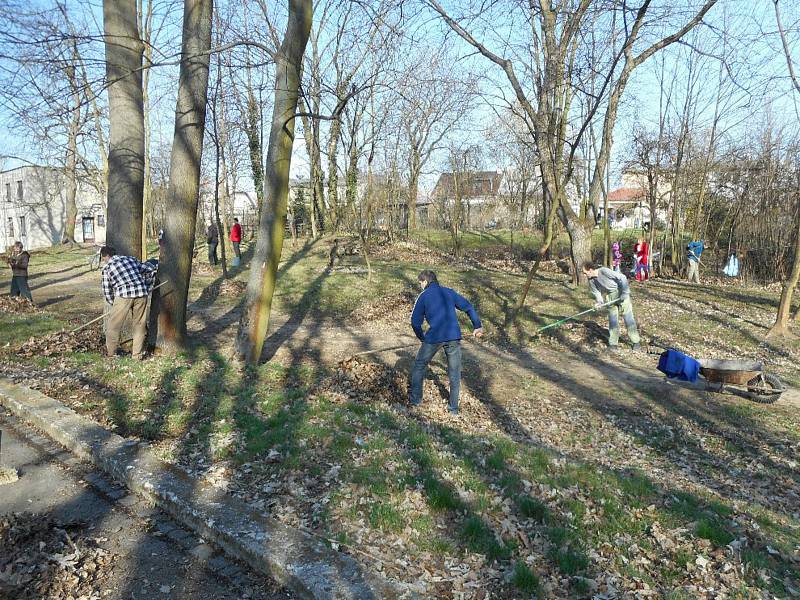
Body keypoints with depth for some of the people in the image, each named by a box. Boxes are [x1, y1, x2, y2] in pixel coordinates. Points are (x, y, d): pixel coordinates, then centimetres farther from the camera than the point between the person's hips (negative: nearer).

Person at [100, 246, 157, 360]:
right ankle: (138, 354, 16)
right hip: (141, 293, 4)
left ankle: (110, 352, 25)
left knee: (114, 324, 14)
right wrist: (146, 288, 29)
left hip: (124, 295, -3)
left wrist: (114, 304, 27)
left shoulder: (107, 267, 12)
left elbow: (107, 292, 12)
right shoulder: (131, 259, 22)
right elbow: (151, 269, 26)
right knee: (139, 324, 12)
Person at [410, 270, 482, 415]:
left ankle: (415, 400, 21)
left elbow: (415, 322, 3)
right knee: (454, 373, 14)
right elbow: (468, 307, 14)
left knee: (419, 366, 18)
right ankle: (454, 408, 18)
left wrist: (422, 338, 17)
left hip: (434, 337, -3)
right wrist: (477, 326, 18)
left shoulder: (424, 296, 5)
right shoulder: (449, 292, 14)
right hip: (454, 337, 3)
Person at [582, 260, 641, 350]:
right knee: (612, 319, 6)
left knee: (628, 317, -3)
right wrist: (599, 302, -14)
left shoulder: (605, 271, -26)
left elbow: (622, 277, -23)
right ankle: (613, 343, 13)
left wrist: (624, 293, -25)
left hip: (622, 293, -6)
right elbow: (596, 292, 5)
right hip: (611, 297, 6)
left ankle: (636, 341, 6)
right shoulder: (591, 280, -5)